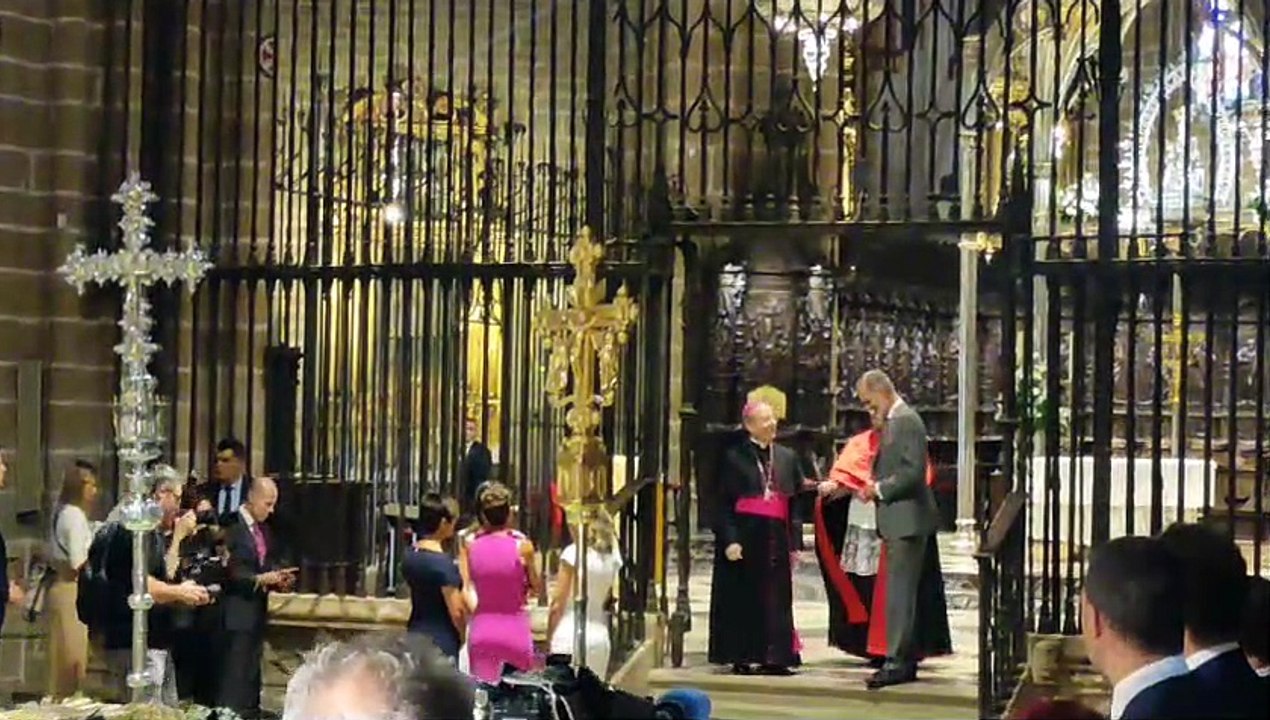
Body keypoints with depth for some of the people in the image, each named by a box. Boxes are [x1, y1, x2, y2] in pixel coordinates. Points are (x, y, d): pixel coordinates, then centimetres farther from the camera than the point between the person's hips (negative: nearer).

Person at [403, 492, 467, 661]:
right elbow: (456, 612, -15)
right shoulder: (443, 562, -18)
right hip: (442, 641, -8)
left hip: (416, 634, 8)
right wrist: (464, 637, 1)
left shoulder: (410, 556, 5)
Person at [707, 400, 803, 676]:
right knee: (743, 599, 0)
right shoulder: (735, 457, -1)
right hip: (745, 536, -4)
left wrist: (794, 543, 5)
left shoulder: (787, 457, 11)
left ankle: (773, 657, 7)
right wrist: (729, 539, -14)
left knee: (776, 599, 3)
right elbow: (724, 503, -4)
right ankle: (741, 658, 6)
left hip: (776, 538, 4)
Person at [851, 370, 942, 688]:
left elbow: (913, 472, -21)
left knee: (900, 592, -11)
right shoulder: (892, 421, 17)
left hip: (907, 520, -10)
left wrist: (879, 489, -14)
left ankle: (897, 661, -12)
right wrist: (874, 488, 8)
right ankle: (906, 660, 19)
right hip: (896, 521, 10)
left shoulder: (907, 421, -13)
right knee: (902, 592, 13)